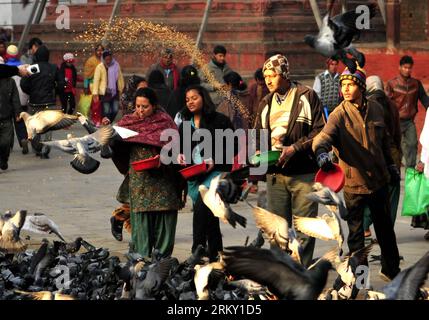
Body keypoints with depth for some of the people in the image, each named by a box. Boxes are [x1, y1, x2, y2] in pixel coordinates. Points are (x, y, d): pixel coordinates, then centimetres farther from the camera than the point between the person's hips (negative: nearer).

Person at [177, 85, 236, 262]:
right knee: (209, 216, 11)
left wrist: (215, 161, -16)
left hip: (216, 172, -6)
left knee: (201, 206, -25)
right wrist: (180, 156, 1)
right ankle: (215, 254, 20)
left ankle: (197, 252, -24)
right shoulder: (186, 124, 15)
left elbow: (232, 148, -5)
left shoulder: (219, 120, -3)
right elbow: (181, 147, 23)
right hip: (193, 176, 6)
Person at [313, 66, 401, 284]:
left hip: (379, 180, 4)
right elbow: (324, 135, -29)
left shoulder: (376, 109, 2)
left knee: (385, 229, 18)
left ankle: (391, 270, 34)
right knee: (355, 233, 1)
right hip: (353, 183, -4)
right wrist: (321, 151, -50)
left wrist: (391, 165, 22)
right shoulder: (339, 115, -11)